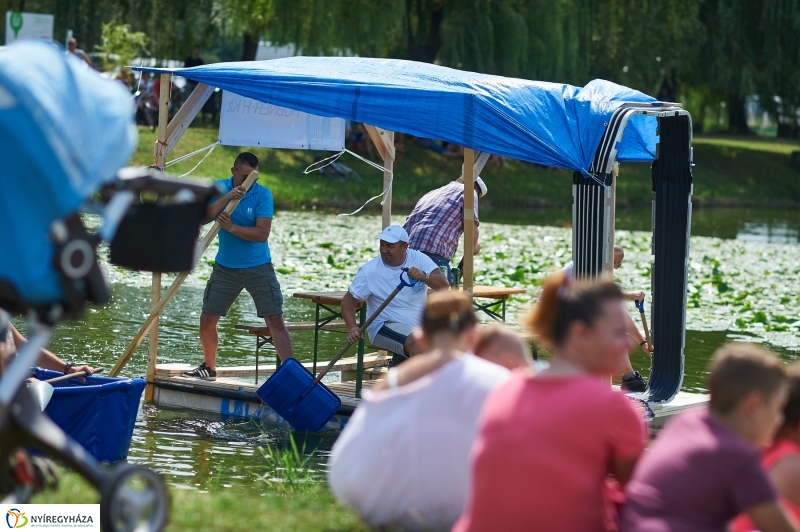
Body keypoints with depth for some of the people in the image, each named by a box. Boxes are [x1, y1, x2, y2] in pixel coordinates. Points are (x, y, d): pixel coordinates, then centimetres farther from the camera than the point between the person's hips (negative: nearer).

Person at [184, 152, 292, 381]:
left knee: (276, 320, -10)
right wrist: (226, 198, -27)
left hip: (258, 268, -3)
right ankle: (208, 367, 28)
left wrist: (232, 227, -26)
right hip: (225, 268, 3)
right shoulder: (219, 189, -2)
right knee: (207, 319, 6)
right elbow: (203, 218, -16)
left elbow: (262, 233, -19)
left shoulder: (262, 194, -11)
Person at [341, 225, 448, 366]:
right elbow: (348, 300, -7)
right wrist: (352, 327, -26)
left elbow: (443, 285, -16)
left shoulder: (418, 258, -5)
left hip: (419, 324, 5)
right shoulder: (369, 271, -11)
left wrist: (423, 276, -37)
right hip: (386, 327, -5)